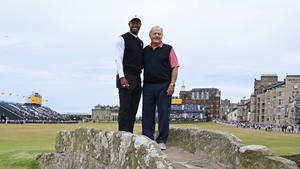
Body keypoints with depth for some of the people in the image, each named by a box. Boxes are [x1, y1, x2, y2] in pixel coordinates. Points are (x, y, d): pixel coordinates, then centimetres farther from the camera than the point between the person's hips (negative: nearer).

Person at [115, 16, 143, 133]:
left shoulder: (140, 42, 21)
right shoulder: (122, 39, -1)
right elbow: (118, 59, -10)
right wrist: (122, 77, -20)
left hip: (137, 79, 7)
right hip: (126, 78, -7)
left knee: (133, 109, 5)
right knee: (125, 108, -9)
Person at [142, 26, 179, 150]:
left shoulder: (168, 49, 5)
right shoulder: (145, 51, 14)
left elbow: (174, 67, 0)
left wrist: (172, 84, -9)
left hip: (164, 86, -3)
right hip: (148, 86, 3)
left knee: (163, 113, -2)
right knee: (147, 113, 4)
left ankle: (162, 141, 5)